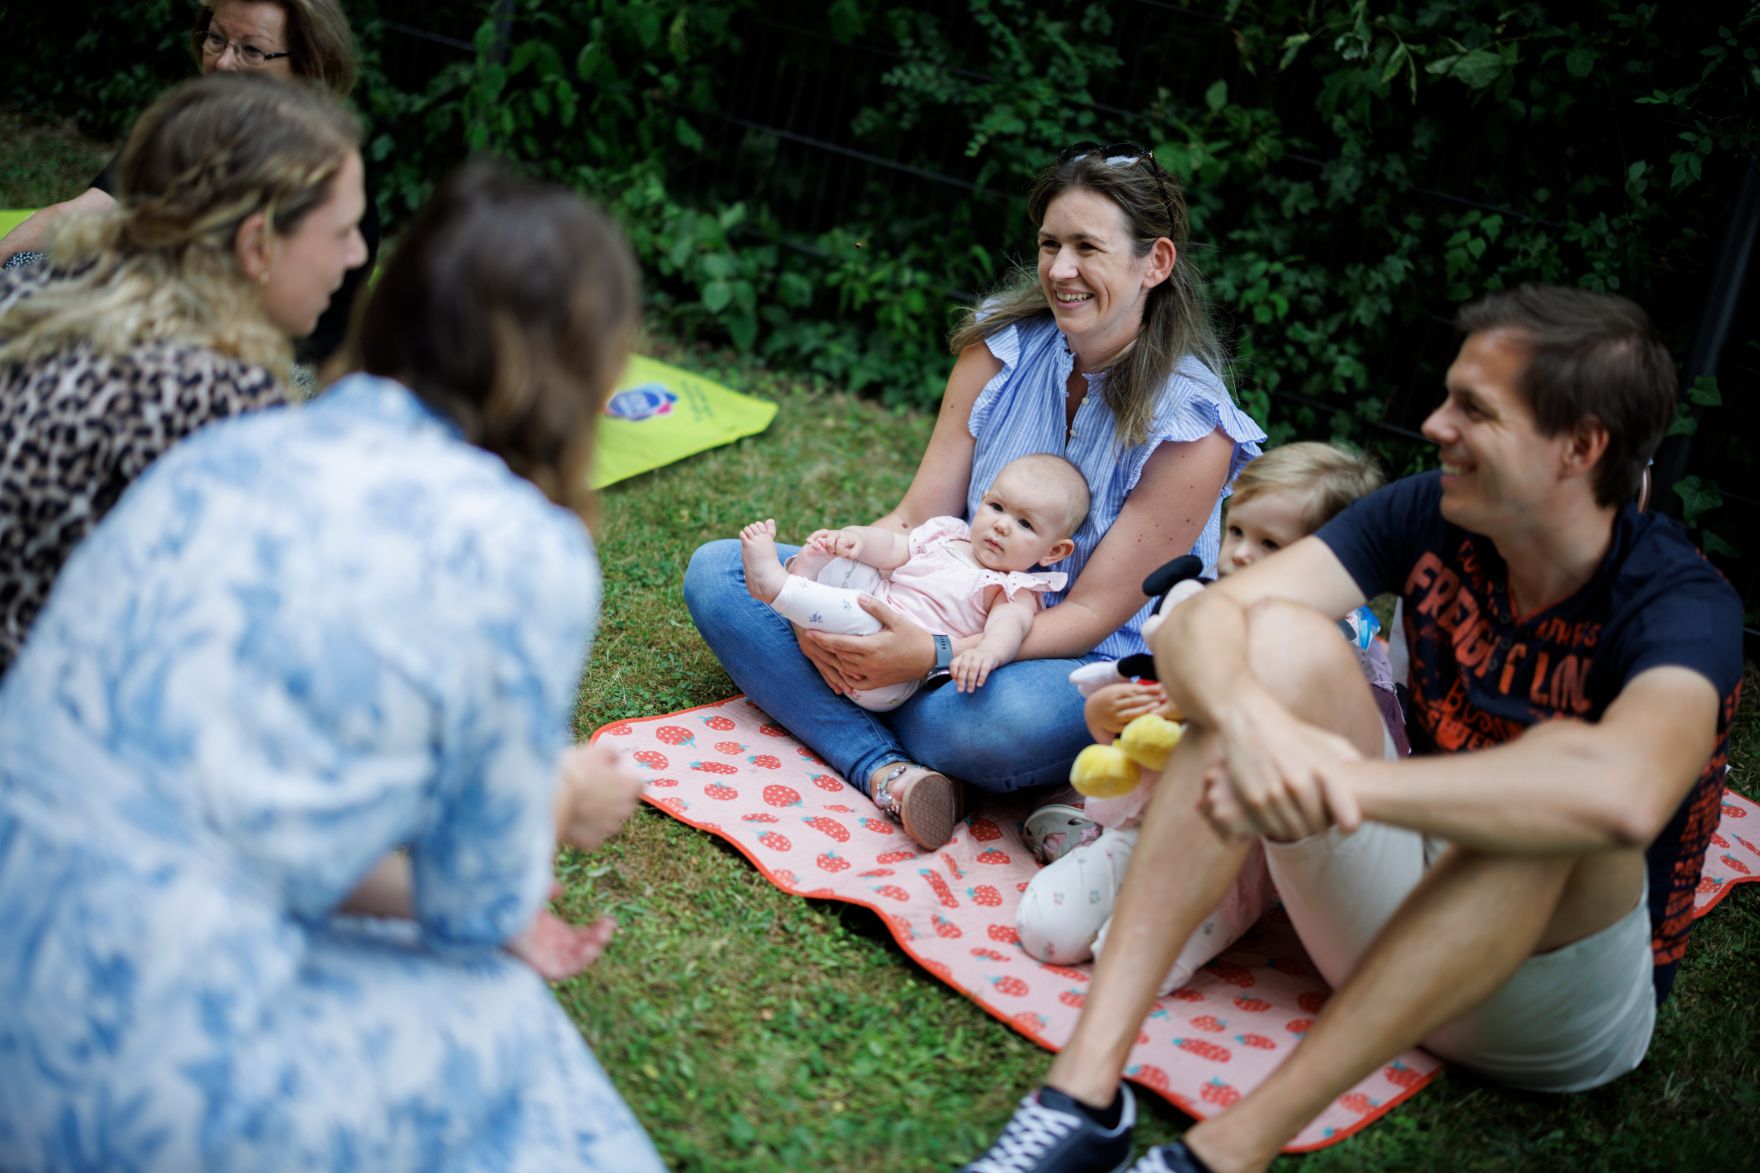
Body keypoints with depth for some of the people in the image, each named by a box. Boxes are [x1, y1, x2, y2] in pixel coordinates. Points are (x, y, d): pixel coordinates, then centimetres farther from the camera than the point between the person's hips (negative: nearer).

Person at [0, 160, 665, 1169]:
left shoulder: (237, 448, 7)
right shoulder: (524, 555, -13)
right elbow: (476, 910, 0)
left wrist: (492, 910, 27)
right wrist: (562, 798, 22)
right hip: (154, 1088, -6)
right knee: (494, 1013, 20)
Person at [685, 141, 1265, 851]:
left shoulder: (1191, 429, -17)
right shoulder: (1003, 344, -4)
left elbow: (1093, 612, -18)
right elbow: (918, 514, -4)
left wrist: (937, 656, -31)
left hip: (1083, 664, -5)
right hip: (953, 613, 5)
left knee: (1020, 718, -43)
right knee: (716, 573, -10)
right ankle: (888, 771, -27)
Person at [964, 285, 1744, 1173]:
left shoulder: (1679, 601, -20)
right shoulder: (1427, 516, -6)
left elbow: (1622, 795, -44)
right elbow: (1197, 624, -17)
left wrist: (1338, 780, -45)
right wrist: (1250, 719, -41)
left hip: (1555, 1014, -4)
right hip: (1393, 908, 4)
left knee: (1558, 793, -36)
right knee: (1279, 636, -20)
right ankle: (1086, 1083, -31)